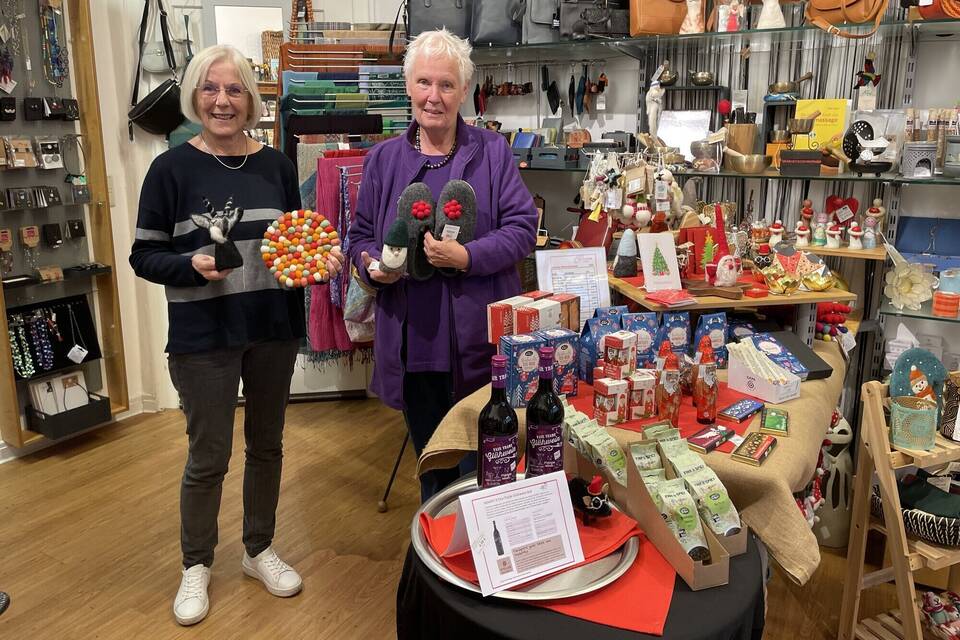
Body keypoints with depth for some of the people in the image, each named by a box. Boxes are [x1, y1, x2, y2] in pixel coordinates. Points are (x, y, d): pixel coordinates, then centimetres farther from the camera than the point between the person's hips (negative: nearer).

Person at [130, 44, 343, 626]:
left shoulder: (277, 166, 3)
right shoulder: (172, 169, -7)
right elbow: (144, 256, -4)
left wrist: (322, 258, -9)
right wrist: (192, 264, -23)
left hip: (275, 329, 4)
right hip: (203, 337, -3)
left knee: (267, 444, 15)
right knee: (209, 456, 6)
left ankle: (260, 549, 36)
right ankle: (197, 564, 30)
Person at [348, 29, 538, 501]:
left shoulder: (492, 151, 1)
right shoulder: (383, 159, 7)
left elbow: (522, 227, -3)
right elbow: (361, 235, 12)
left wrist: (467, 257, -19)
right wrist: (372, 266, -10)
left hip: (480, 337, -2)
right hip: (413, 337, 2)